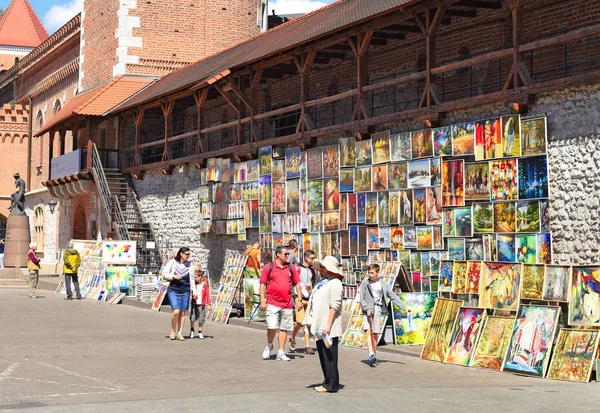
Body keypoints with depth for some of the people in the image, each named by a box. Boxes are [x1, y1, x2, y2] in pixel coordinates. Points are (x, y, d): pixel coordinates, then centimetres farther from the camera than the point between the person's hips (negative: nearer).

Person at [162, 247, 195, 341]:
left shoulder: (189, 264, 8)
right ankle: (173, 331, 5)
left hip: (185, 291, 3)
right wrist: (173, 276, -17)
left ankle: (179, 333, 10)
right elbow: (164, 274, 1)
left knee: (183, 312, 2)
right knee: (176, 311, -16)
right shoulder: (172, 263, -1)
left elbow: (192, 278, 11)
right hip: (173, 290, -3)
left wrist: (193, 291, 3)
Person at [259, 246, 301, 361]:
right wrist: (262, 301, -6)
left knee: (284, 328, 5)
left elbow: (297, 283, 15)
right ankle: (269, 346, 15)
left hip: (287, 303, 4)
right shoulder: (268, 267, 0)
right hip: (272, 303, -4)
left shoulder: (291, 268, 10)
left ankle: (281, 353, 13)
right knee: (272, 326, -12)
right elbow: (262, 284, 0)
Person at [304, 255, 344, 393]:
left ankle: (331, 385, -2)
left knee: (329, 356, -6)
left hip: (328, 329, -10)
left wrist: (328, 325, -22)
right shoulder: (322, 282, 19)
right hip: (320, 327, 10)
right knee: (323, 356, 12)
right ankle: (328, 383, 19)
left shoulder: (335, 284, -11)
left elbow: (334, 306, -17)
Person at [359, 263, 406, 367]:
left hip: (378, 310, 3)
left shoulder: (383, 284, 9)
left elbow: (393, 296, 11)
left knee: (375, 335, 4)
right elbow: (362, 299, 0)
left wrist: (403, 307, 5)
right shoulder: (365, 283, 2)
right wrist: (367, 309, -13)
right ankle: (371, 354, -29)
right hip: (368, 310, -2)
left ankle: (374, 357, 12)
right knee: (369, 332, -18)